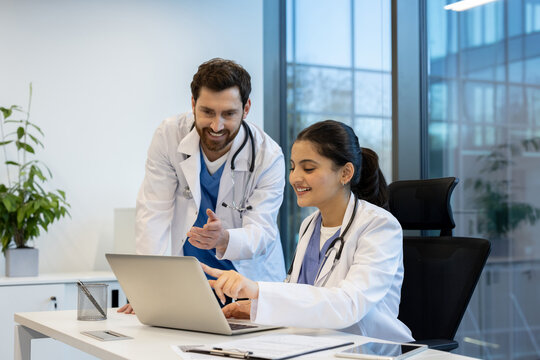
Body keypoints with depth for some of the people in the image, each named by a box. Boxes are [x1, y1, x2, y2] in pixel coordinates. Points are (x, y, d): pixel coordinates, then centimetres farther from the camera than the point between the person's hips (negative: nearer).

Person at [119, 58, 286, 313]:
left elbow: (261, 231, -17)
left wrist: (223, 239, -41)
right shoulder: (169, 136, -9)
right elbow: (153, 212, -9)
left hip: (250, 280, 0)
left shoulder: (268, 156, -14)